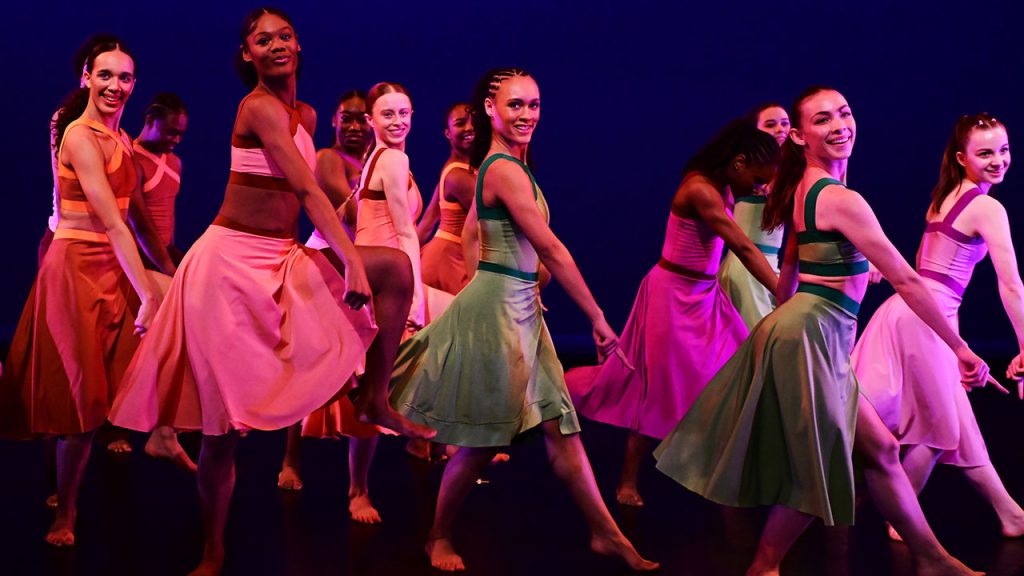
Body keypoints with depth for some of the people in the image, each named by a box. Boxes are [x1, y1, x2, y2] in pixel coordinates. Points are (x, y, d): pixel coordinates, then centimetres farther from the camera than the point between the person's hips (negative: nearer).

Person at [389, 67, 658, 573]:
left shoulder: (503, 162, 12)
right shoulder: (506, 169, -18)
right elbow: (552, 251, -18)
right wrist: (597, 318, -15)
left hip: (520, 305, 9)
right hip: (498, 305, -9)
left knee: (560, 423, 10)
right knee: (484, 437, 2)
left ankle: (604, 533, 15)